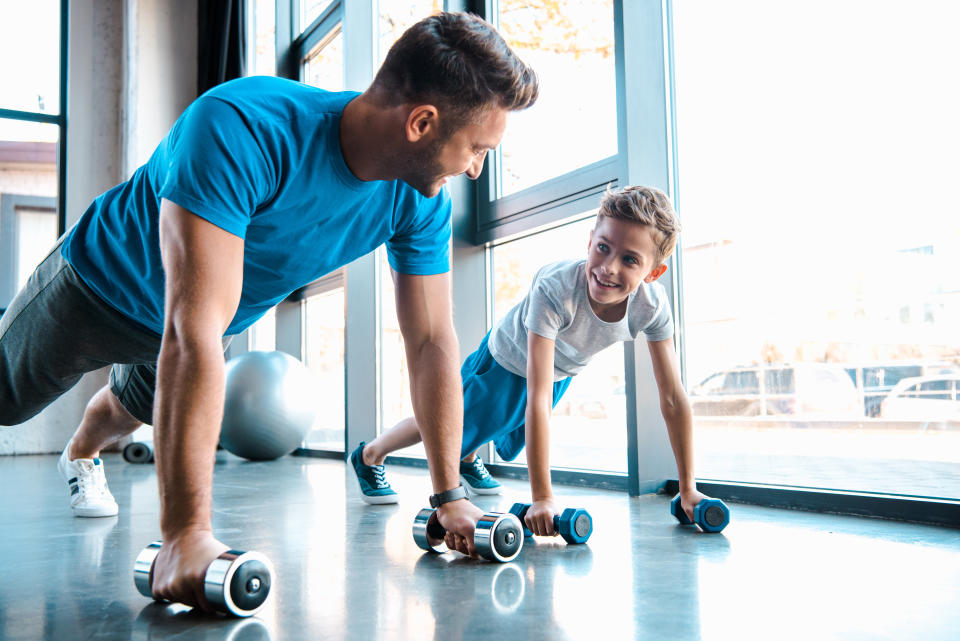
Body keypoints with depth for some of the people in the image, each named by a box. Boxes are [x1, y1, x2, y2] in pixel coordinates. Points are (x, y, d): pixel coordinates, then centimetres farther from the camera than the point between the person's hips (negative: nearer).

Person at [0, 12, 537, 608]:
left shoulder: (421, 200, -26)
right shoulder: (243, 130, -46)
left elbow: (432, 342, -19)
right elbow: (196, 328, -51)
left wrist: (449, 495, -19)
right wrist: (185, 530, -52)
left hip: (198, 321, 5)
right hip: (101, 285, -5)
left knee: (134, 408, 32)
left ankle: (82, 456, 65)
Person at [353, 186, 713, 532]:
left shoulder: (652, 304, -32)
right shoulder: (554, 289, -45)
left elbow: (673, 398, -25)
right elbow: (538, 399, -47)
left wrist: (687, 489, -25)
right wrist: (542, 497, -50)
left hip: (562, 372, 5)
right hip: (506, 362, -4)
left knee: (508, 442, 28)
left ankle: (468, 458, 64)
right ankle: (369, 456, 42)